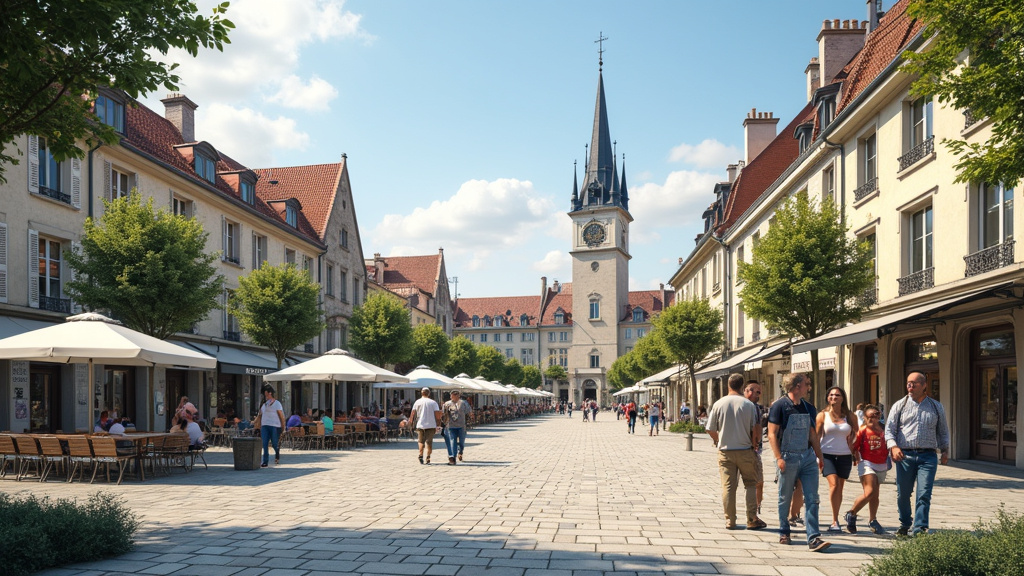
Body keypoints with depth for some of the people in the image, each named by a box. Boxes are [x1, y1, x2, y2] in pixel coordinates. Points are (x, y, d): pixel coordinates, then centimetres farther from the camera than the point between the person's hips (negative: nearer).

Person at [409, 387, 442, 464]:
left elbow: (413, 414, 2)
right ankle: (428, 458, -5)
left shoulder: (417, 402, 4)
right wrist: (437, 425, 4)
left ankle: (421, 455, -5)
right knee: (429, 441, 5)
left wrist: (410, 421, 14)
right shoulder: (433, 403, 1)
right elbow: (438, 415, -3)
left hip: (420, 425, 1)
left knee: (421, 441, 13)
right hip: (431, 425, -1)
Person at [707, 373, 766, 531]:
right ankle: (752, 520, 9)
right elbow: (756, 430, -6)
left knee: (728, 486, 5)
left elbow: (711, 430, 2)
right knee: (751, 484, 11)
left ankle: (730, 521, 8)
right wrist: (753, 444, 11)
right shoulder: (749, 405, -6)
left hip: (725, 451, 1)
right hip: (745, 451, -1)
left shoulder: (718, 404, -2)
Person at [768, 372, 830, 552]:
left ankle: (813, 538, -3)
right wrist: (779, 458, -17)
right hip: (788, 457, -5)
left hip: (808, 457, 5)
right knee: (785, 498, 8)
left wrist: (819, 456, 12)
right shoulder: (780, 406, -7)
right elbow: (772, 434, -10)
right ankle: (784, 533, 25)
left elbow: (812, 434, 19)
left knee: (812, 499, -3)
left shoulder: (808, 408, 11)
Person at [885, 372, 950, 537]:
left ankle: (919, 528, -8)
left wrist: (945, 450, 7)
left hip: (928, 456, 0)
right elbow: (889, 429, 4)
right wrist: (893, 446, -13)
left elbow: (943, 431, 21)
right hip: (904, 455, 0)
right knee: (903, 494, 6)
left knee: (924, 495, -10)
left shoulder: (936, 407, 13)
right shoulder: (899, 405, 8)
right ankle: (905, 524, 25)